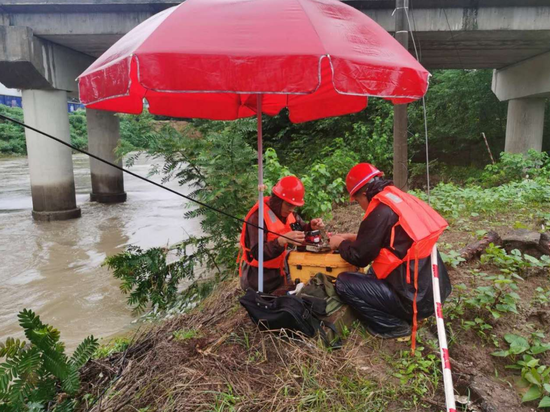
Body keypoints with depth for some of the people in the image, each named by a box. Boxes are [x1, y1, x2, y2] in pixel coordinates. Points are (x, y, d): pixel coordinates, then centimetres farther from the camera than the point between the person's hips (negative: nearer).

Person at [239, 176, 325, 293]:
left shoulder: (286, 212, 0)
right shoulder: (258, 217, -25)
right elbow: (257, 253, -32)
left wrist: (311, 226, -13)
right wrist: (283, 240, -44)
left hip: (277, 272, 8)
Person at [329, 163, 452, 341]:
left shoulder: (381, 211, -18)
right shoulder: (401, 198, 6)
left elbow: (359, 257, -10)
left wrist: (341, 244, 9)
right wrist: (355, 238, 23)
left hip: (414, 297, -9)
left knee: (344, 282, -3)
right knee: (372, 273, 27)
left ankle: (393, 325, 2)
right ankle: (401, 316, 17)